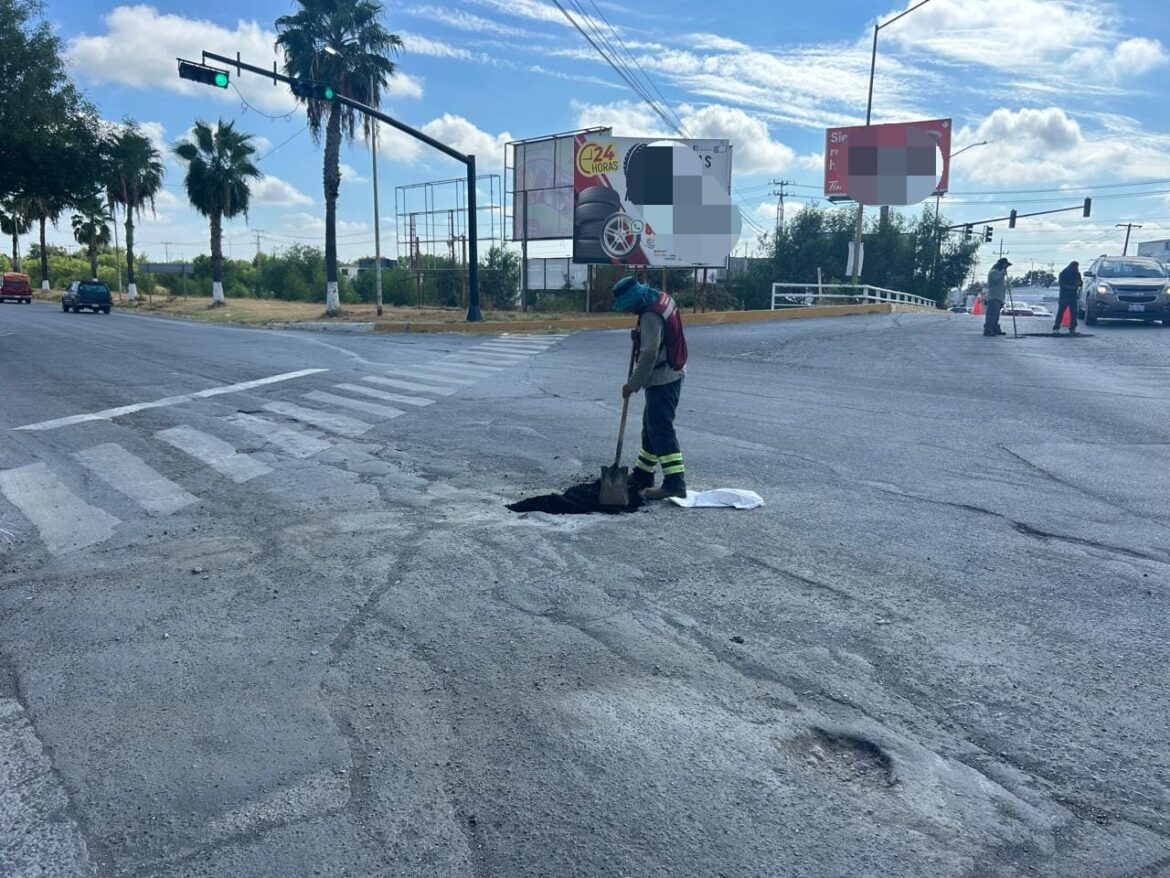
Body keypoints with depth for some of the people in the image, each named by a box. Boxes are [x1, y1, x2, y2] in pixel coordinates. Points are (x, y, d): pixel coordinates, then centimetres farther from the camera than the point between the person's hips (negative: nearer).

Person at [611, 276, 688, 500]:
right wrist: (640, 335, 4)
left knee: (662, 430, -9)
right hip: (671, 375, 10)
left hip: (663, 380, -10)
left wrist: (632, 384, -20)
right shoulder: (661, 299, 9)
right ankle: (642, 475, 28)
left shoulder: (650, 315, -22)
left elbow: (649, 354, -26)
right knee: (651, 426, 18)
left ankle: (675, 483, -9)